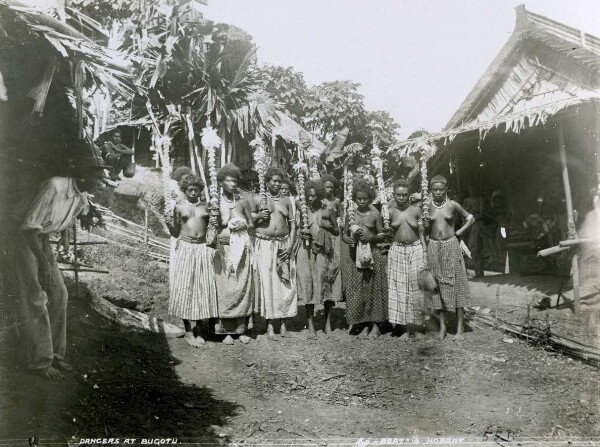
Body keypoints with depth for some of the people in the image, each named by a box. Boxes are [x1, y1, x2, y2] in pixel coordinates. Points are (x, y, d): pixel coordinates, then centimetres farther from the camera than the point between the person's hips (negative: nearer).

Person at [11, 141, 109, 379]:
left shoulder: (82, 199, -3)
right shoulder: (54, 187, -29)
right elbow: (29, 225, -27)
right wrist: (44, 263, -29)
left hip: (43, 239, 8)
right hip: (23, 237, -8)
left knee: (58, 294, 4)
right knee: (35, 299, -8)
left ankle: (54, 354, 14)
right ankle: (40, 360, 0)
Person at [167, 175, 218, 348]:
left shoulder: (205, 207, 11)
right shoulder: (179, 207, 5)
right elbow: (175, 233, 8)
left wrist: (214, 224, -3)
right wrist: (168, 223, -11)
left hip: (203, 249, 2)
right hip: (185, 248, -2)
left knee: (203, 287, 2)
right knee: (184, 287, -2)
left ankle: (198, 330, 14)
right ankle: (188, 331, 8)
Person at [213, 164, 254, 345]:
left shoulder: (243, 202, 6)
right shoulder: (216, 203, 3)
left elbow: (251, 225, 11)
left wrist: (243, 225, -8)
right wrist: (218, 235, -12)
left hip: (242, 247, 1)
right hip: (224, 248, -1)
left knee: (243, 286, 0)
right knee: (225, 288, -2)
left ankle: (242, 329, 10)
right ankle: (226, 330, 6)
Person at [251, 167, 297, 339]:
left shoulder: (286, 201, 13)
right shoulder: (258, 200, 7)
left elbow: (292, 224, 9)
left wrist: (290, 245, -3)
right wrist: (259, 216, -8)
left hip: (283, 244, 2)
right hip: (264, 244, -2)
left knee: (284, 283, 0)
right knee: (267, 282, -5)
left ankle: (283, 322, 9)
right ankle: (270, 325, 0)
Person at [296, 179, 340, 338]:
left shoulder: (328, 210, 3)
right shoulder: (302, 209, 6)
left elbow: (337, 232, 9)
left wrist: (328, 226, -10)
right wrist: (300, 233, -7)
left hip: (322, 251, -1)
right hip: (305, 251, 1)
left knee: (325, 283, -2)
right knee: (307, 284, -1)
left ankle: (328, 324, 11)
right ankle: (311, 326, 7)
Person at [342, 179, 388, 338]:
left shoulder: (375, 214, -2)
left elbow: (382, 235, 2)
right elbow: (344, 234, 9)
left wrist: (372, 237, -17)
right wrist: (347, 239, -13)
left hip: (372, 256, -3)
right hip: (355, 256, 3)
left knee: (373, 289, 2)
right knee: (357, 291, 4)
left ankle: (375, 325, 14)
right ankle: (365, 324, 16)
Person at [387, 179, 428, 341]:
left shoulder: (416, 210, 1)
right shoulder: (390, 212, 2)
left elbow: (421, 234, 4)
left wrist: (425, 254, 0)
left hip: (416, 250, -1)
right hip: (397, 252, 1)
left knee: (416, 288, 1)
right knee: (399, 289, 1)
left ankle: (416, 328, 13)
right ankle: (405, 329, 11)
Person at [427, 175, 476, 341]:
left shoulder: (452, 205, -2)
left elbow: (470, 218, 9)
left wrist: (459, 232, 1)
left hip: (451, 246, -1)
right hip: (434, 247, 1)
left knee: (456, 284, -1)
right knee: (437, 285, 4)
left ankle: (460, 327, 5)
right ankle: (442, 325, 13)